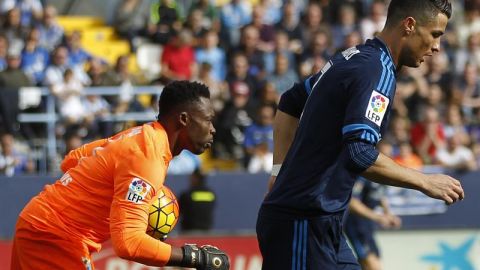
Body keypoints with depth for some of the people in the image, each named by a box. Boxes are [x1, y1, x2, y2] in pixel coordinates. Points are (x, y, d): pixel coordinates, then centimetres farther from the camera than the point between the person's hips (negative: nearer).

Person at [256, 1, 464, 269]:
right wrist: (425, 182, -14)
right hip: (304, 223, -10)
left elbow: (290, 103, 27)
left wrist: (281, 170, 21)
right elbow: (360, 155, -26)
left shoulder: (353, 57, 14)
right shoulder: (378, 71, -16)